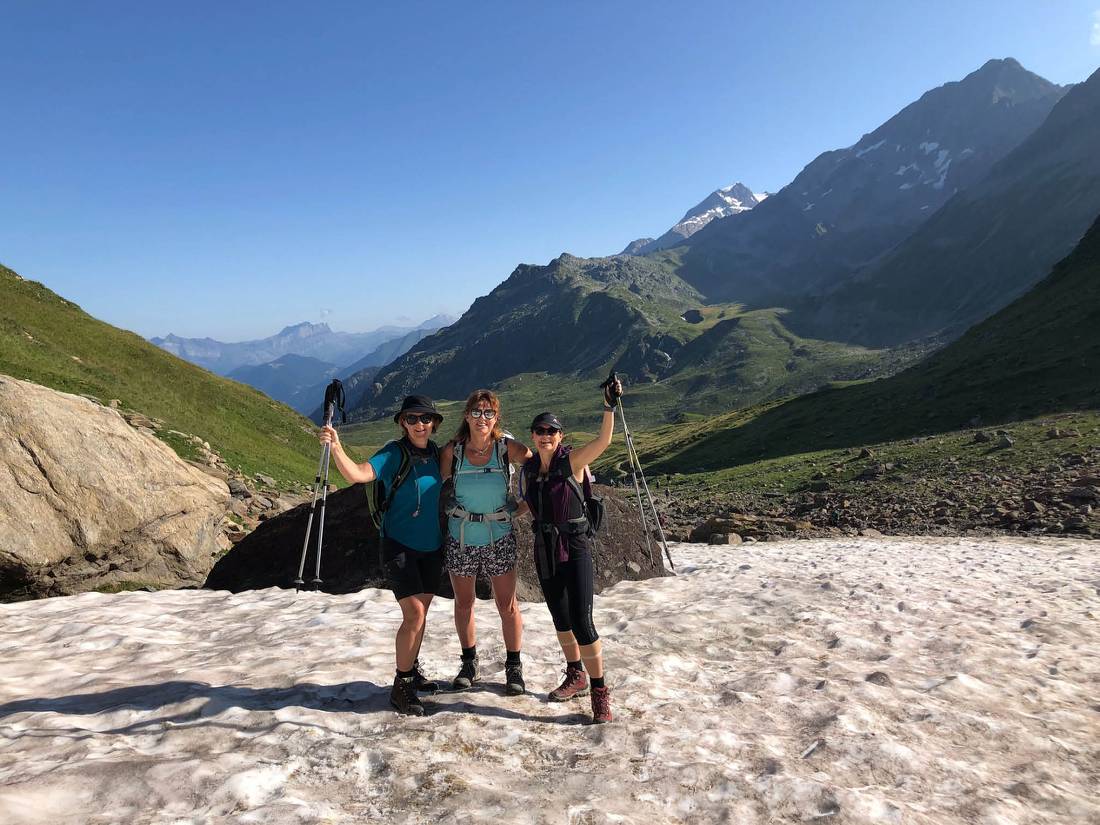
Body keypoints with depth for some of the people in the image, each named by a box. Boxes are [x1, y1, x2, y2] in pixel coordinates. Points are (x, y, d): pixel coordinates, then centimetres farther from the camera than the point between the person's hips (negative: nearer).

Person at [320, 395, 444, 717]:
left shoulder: (437, 453, 3)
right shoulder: (394, 454, -14)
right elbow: (358, 474, -30)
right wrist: (336, 448, -43)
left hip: (432, 547, 6)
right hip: (399, 545, -6)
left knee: (420, 611, 16)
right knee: (414, 614, -12)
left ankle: (412, 669, 34)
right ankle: (400, 686, 3)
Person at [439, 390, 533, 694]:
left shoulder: (507, 447, -9)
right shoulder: (452, 451, -6)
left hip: (499, 537, -1)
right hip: (460, 538, 1)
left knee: (507, 605, 5)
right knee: (463, 603, 13)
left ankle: (514, 667, 23)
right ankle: (470, 664, 33)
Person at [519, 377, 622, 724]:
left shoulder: (572, 460, -11)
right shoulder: (529, 468, 3)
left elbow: (603, 440, -29)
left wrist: (609, 405, -40)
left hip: (574, 550, -5)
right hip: (544, 551, 5)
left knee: (581, 623, -9)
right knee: (560, 619, 17)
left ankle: (600, 692, 6)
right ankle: (576, 677, 37)